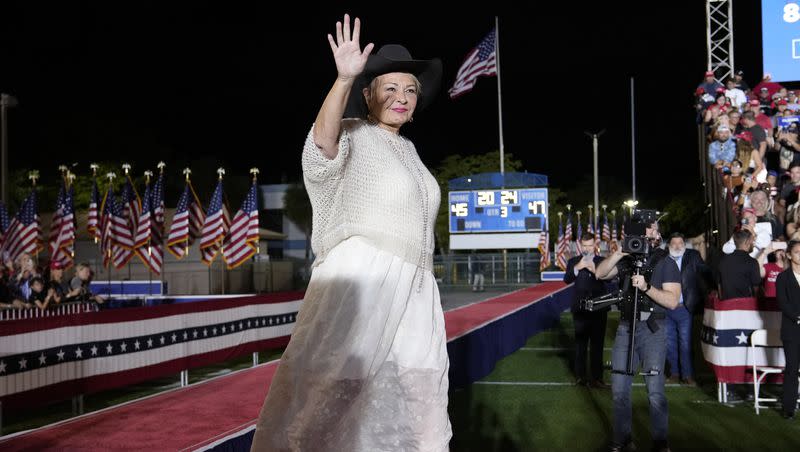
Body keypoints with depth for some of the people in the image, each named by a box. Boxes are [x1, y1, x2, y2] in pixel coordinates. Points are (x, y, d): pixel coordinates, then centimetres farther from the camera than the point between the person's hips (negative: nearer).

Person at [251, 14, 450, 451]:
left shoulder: (407, 150, 19)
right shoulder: (353, 136, -4)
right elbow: (323, 141, -29)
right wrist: (344, 79, -44)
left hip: (413, 288, 8)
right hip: (361, 277, -8)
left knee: (417, 396, 12)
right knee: (331, 387, -13)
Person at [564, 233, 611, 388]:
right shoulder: (573, 262, 4)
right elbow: (567, 280, -10)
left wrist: (595, 270, -28)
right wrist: (577, 268, -26)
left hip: (599, 309, 0)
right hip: (580, 309, 0)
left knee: (597, 345, 4)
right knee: (580, 344, 8)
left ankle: (596, 378, 8)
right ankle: (581, 376, 16)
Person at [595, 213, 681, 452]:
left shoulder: (665, 262, 0)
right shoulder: (627, 260, 11)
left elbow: (672, 301, -9)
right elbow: (600, 274, -2)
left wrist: (646, 287, -22)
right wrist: (618, 253, -13)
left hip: (652, 330, -4)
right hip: (625, 328, 4)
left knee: (655, 391, -7)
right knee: (619, 389, 4)